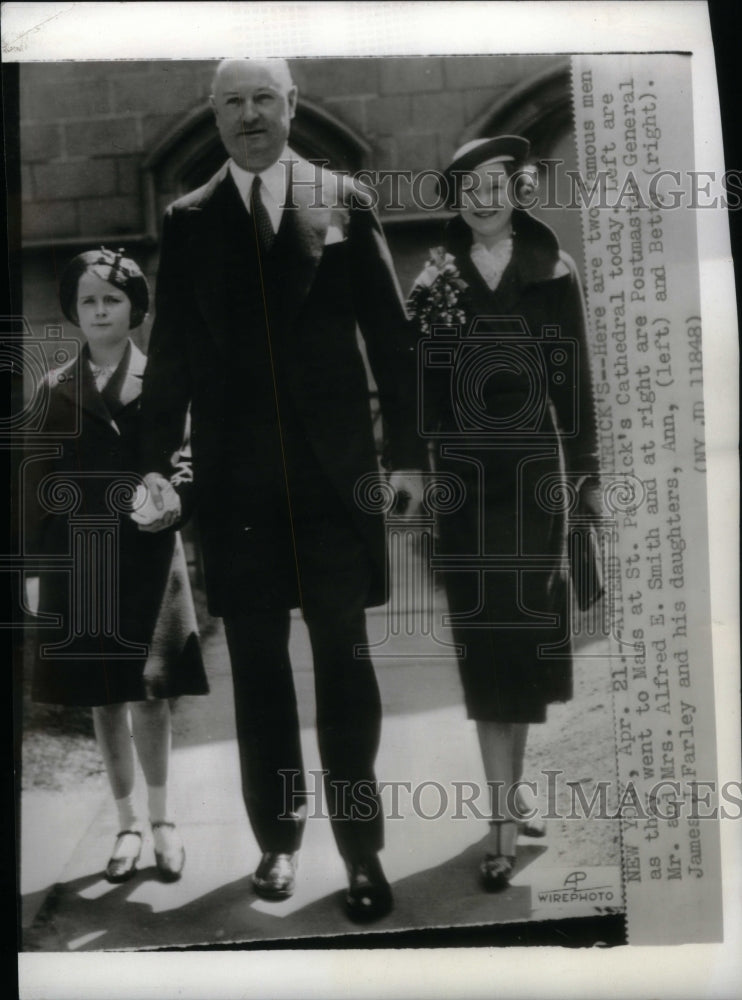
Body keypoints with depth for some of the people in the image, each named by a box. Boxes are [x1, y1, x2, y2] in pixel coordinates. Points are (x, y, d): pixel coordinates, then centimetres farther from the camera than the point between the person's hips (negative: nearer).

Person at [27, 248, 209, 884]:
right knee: (103, 697, 8)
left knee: (147, 693, -4)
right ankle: (129, 824, 22)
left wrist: (177, 492, -22)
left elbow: (187, 461, 0)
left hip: (147, 557, -3)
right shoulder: (56, 389, 9)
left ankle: (161, 819, 15)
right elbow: (42, 484, 8)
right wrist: (35, 566, 5)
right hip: (79, 561, 3)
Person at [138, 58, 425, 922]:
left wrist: (406, 453, -2)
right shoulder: (188, 221, 11)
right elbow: (171, 351, 9)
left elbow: (390, 335, 4)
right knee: (257, 664, 7)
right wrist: (155, 462, 0)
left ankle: (362, 850, 15)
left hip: (334, 470, -1)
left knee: (344, 658, 2)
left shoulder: (343, 203, 7)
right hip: (235, 478, 2)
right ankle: (278, 840, 22)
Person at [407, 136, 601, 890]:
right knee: (481, 637, -1)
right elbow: (420, 385, 3)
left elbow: (574, 381, 4)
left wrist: (585, 474, 2)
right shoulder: (437, 279, 6)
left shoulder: (554, 273, 5)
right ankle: (505, 813, 5)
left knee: (527, 629, 5)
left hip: (532, 473, 0)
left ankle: (508, 785, 25)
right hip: (462, 477, 0)